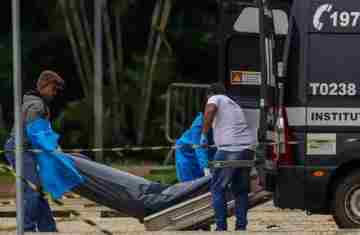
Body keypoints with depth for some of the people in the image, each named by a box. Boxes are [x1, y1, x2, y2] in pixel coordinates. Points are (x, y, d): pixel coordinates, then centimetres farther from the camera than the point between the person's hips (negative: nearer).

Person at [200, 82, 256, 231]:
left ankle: (221, 227, -2)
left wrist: (204, 134, -9)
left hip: (230, 148, -7)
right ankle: (241, 227, 14)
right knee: (241, 190, 16)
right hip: (248, 148, 7)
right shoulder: (234, 105, 30)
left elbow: (210, 109, -15)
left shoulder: (216, 99, 8)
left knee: (218, 189, 3)